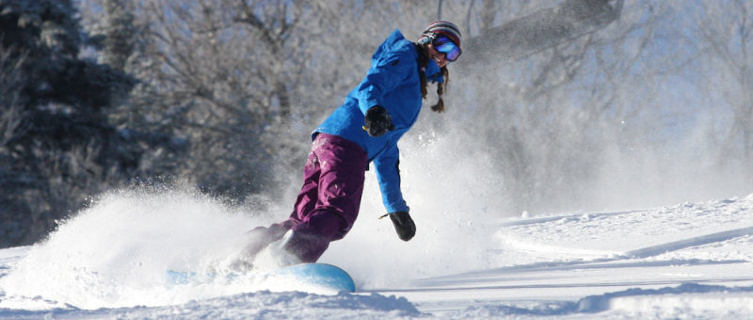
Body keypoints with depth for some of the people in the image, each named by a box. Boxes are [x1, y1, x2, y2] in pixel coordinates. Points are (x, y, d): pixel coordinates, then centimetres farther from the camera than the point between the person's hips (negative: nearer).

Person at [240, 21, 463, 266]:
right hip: (347, 142, -9)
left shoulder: (414, 91, 38)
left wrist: (397, 208, 37)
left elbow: (386, 155, 38)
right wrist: (373, 110, -31)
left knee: (307, 217, 0)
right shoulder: (406, 56, 12)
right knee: (337, 213, -23)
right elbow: (370, 86, -9)